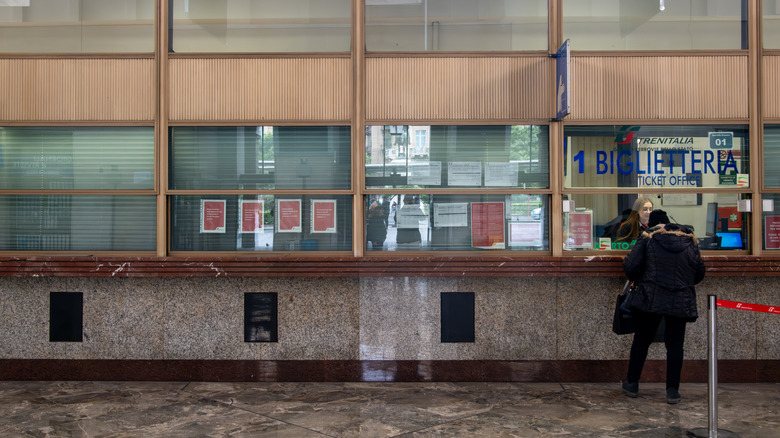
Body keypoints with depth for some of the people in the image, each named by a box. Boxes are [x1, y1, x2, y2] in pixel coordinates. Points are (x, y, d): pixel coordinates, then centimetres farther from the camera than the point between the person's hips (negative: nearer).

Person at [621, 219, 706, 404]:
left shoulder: (648, 241, 2)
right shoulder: (691, 245, 9)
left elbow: (629, 266, -6)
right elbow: (700, 274, 17)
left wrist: (637, 280, 13)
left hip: (650, 299, -1)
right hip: (680, 304, 1)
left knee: (642, 340, 11)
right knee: (675, 345, 9)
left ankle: (632, 384, 19)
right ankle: (673, 391, 10)